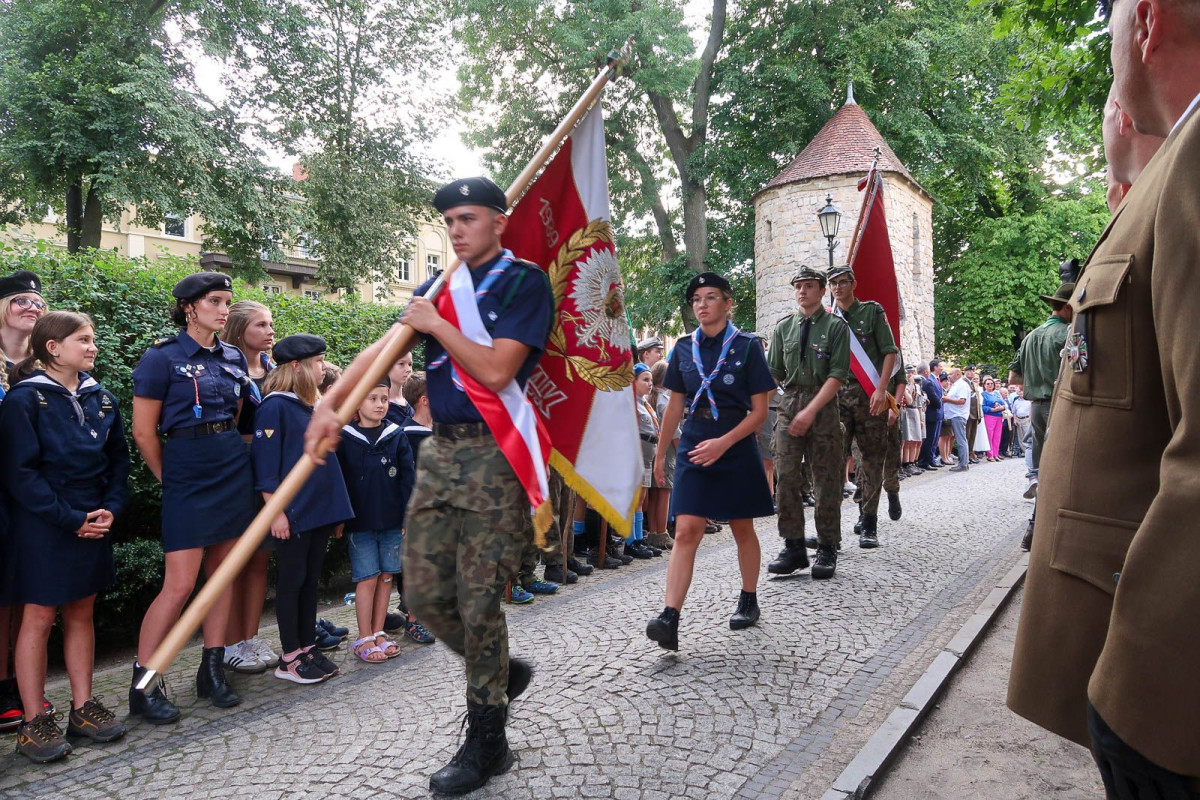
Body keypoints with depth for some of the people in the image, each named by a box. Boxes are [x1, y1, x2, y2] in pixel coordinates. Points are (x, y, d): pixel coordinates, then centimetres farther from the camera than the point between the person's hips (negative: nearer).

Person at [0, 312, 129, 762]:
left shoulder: (101, 399, 8)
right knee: (39, 616, 2)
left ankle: (83, 708, 21)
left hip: (94, 523, 5)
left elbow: (119, 459, 10)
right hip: (44, 527, -5)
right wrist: (70, 519, -15)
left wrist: (111, 508, -4)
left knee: (81, 612, 12)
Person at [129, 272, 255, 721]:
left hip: (233, 469, 6)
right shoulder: (162, 358, -7)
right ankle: (143, 685, 8)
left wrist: (230, 454, 11)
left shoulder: (233, 358, 9)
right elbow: (144, 432, -6)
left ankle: (212, 671, 21)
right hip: (186, 471, -5)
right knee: (180, 583, -6)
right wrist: (169, 478, 2)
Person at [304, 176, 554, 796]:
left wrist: (436, 324, -9)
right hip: (440, 450, 7)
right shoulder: (440, 287, 15)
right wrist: (330, 403, -9)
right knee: (424, 593, 8)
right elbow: (383, 350, 4)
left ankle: (486, 744, 17)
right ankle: (503, 673, 34)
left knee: (478, 601, -2)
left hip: (494, 454, -7)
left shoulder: (524, 283, -5)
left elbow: (496, 370, -17)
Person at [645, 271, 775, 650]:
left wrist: (724, 442, -18)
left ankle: (748, 600, 32)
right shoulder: (684, 348, 6)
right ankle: (670, 618, -13)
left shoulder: (747, 345, -4)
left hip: (736, 446, -2)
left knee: (742, 530, 12)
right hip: (693, 446, 2)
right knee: (686, 531, -8)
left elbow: (759, 410, -6)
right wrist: (661, 449, 16)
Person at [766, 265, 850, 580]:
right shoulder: (783, 327, 12)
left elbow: (838, 375, -8)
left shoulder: (836, 326, 1)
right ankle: (793, 547, 7)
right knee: (785, 476, -2)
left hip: (823, 405, -3)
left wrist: (811, 411, -14)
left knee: (826, 479, 2)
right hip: (789, 403, 3)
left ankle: (827, 550, 11)